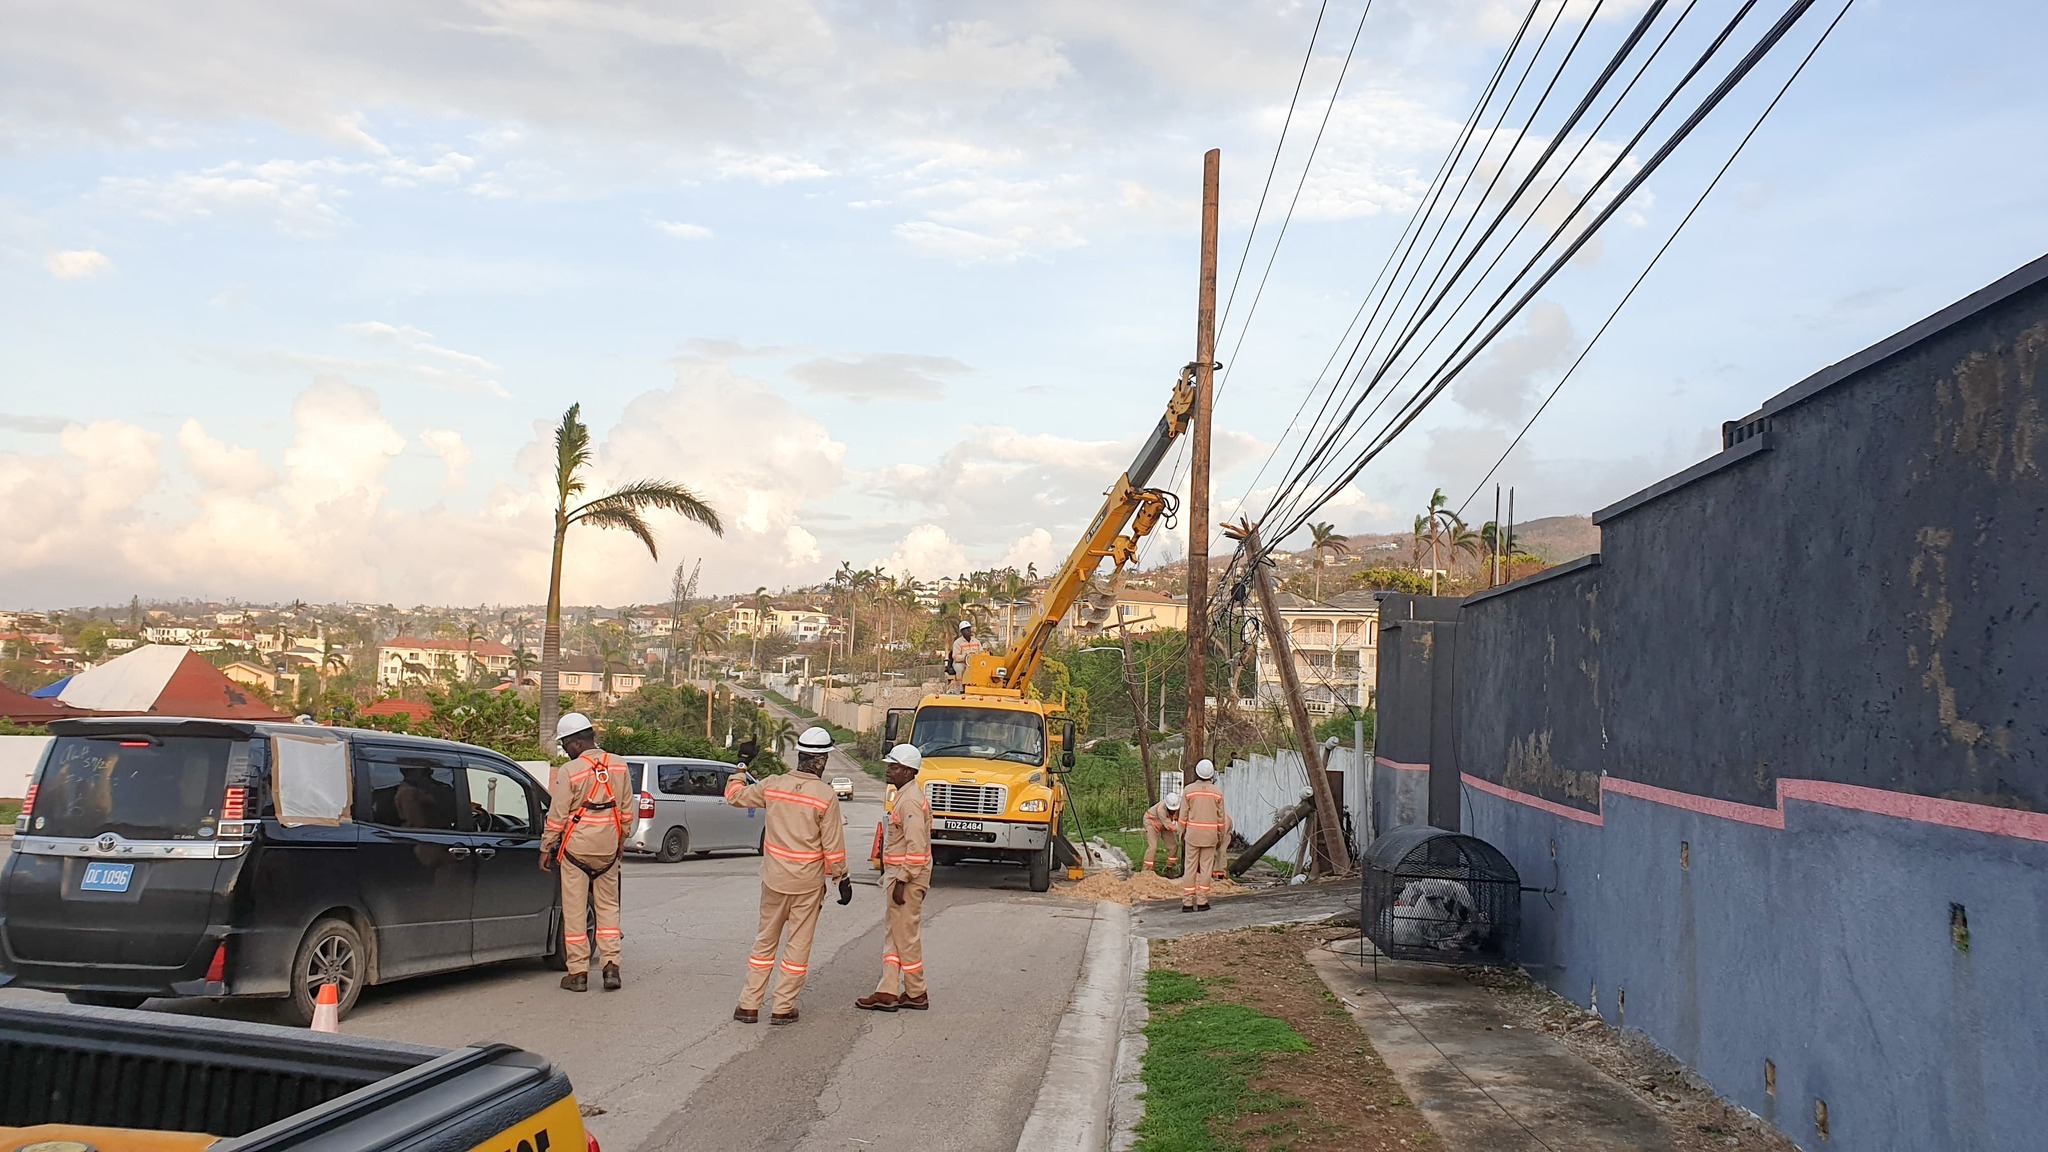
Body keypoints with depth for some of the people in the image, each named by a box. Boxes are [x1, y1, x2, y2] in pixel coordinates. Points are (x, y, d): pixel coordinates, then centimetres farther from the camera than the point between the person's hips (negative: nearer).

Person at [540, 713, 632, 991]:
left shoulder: (569, 772, -13)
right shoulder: (619, 767, 3)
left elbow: (557, 816, -9)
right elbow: (626, 810, 10)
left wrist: (546, 848, 1)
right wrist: (622, 840, 21)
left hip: (576, 847, -5)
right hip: (608, 849, 5)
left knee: (575, 910, 4)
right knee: (608, 905, 13)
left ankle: (578, 973, 6)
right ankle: (611, 966, 5)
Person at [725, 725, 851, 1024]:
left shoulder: (773, 785, -4)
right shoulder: (825, 795, -14)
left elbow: (734, 795, 12)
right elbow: (833, 845, -11)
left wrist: (740, 775, 33)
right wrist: (842, 878, 0)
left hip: (774, 878, 4)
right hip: (808, 882, -3)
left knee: (765, 940, 15)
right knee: (798, 945, 8)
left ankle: (749, 1005, 17)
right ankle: (783, 1008, 11)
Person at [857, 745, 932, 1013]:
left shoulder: (911, 801, -19)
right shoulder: (904, 796, 13)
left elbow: (916, 847, -25)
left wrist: (902, 881, -23)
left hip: (907, 879, -11)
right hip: (899, 877, 11)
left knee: (906, 936, -1)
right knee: (894, 934, 11)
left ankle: (916, 994, 10)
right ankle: (887, 992, 13)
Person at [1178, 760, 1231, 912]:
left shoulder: (1189, 790, -3)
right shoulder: (1217, 792, -1)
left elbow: (1183, 815, 0)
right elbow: (1221, 818, 4)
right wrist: (1221, 836, 15)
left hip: (1193, 833, 0)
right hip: (1210, 834, 0)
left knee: (1190, 868, 4)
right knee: (1206, 868, 5)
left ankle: (1187, 902, 3)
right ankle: (1202, 901, 5)